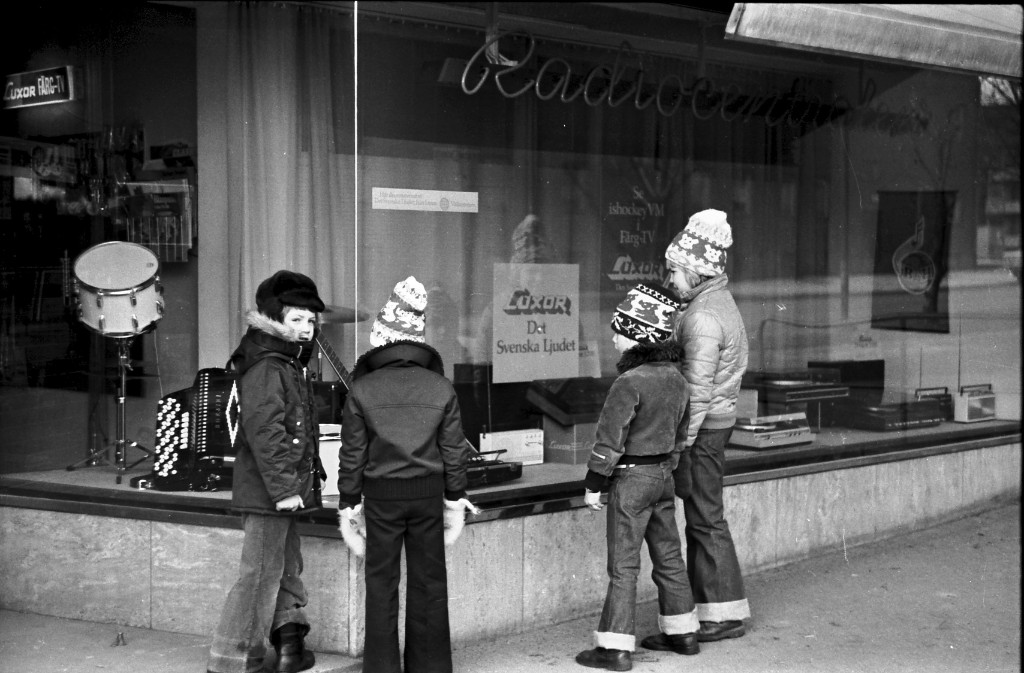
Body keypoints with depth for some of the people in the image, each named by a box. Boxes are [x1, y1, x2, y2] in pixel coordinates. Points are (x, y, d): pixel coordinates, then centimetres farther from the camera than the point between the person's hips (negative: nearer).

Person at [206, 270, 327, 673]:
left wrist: (306, 478, 19)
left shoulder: (290, 365, 16)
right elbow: (264, 432, -24)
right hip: (268, 491, -10)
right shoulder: (265, 368, -17)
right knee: (261, 573, -4)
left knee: (287, 567, 15)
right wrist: (283, 488, -25)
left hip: (283, 489, 10)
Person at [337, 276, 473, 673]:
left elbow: (353, 452, -3)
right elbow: (454, 448, 2)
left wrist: (348, 501, 8)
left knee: (382, 582, 7)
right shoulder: (440, 387, -3)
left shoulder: (362, 390, -7)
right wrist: (455, 494, 14)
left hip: (381, 494, -1)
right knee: (428, 580, 10)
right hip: (428, 492, 2)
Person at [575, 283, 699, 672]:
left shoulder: (630, 383, -20)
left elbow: (610, 439, -18)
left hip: (631, 478, -8)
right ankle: (682, 633, 26)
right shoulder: (676, 378, 4)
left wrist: (593, 484, -10)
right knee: (668, 555, 17)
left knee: (623, 564, -3)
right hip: (663, 474, 8)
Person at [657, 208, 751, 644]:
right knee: (702, 516, 14)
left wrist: (683, 441, -19)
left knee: (706, 519, -4)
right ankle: (709, 606, 21)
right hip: (716, 419, 10)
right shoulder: (719, 302, 14)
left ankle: (724, 615, 3)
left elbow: (698, 388, -21)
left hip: (703, 426, -10)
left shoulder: (703, 317, -18)